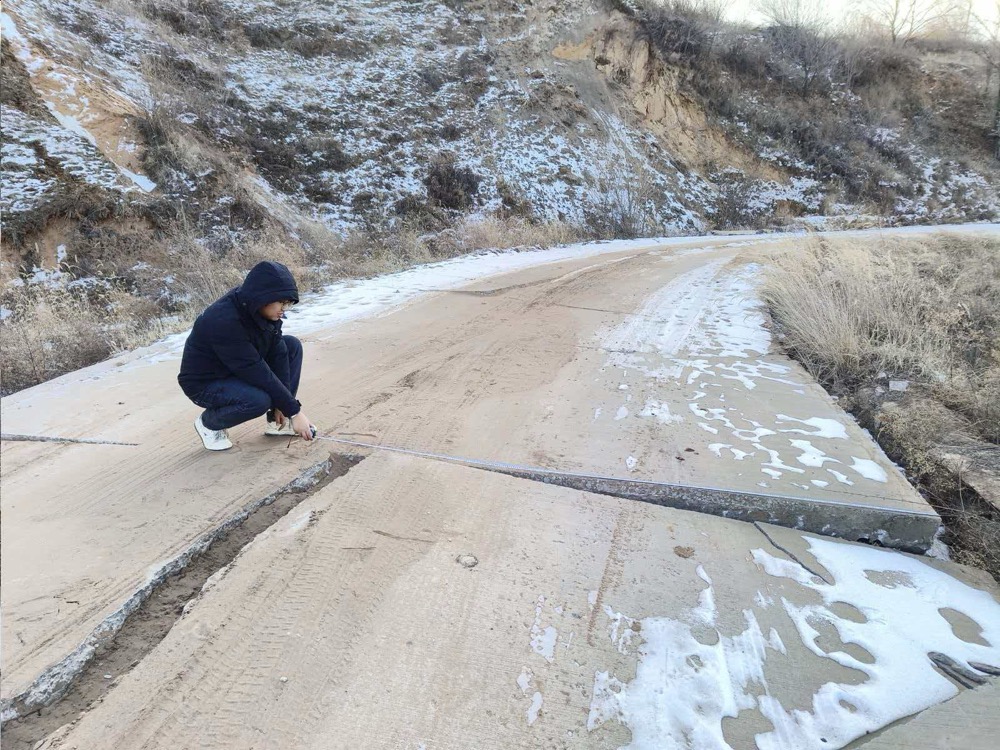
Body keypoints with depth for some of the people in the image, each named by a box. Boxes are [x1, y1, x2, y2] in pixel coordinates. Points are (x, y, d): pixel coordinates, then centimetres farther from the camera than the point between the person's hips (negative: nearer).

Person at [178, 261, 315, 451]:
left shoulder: (263, 310, -13)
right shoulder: (224, 321, -35)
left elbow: (277, 352, -9)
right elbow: (259, 374, -34)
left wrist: (281, 405, -13)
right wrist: (294, 411, -29)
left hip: (241, 371, 8)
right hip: (205, 383, -8)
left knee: (292, 345, -7)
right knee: (259, 400, -34)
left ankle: (278, 421, 2)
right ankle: (208, 422, -1)